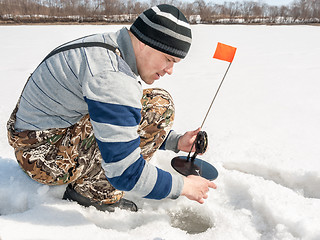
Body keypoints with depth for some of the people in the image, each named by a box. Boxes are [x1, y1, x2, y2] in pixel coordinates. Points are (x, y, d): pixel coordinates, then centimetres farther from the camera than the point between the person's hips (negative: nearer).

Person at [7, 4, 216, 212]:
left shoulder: (108, 47, 4)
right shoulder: (111, 76, -28)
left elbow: (122, 121, 14)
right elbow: (124, 173, -27)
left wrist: (175, 141, 5)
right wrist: (182, 186, -11)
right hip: (48, 157, -10)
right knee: (159, 106, -18)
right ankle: (94, 190, -8)